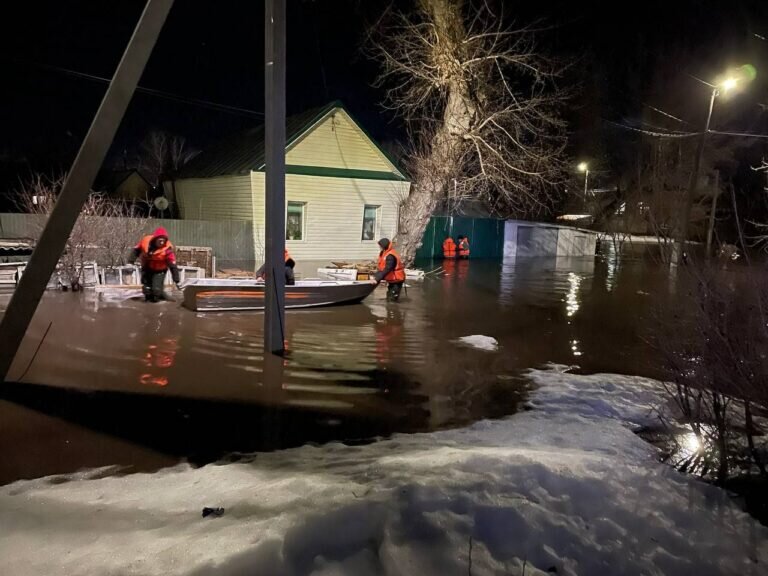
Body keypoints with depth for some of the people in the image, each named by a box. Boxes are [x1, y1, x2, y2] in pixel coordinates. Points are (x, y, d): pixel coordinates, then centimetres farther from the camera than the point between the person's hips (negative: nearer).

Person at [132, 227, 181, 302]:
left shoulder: (167, 249, -29)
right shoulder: (146, 240, -21)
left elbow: (173, 266, -27)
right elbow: (136, 250, 0)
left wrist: (176, 281, -27)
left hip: (159, 270, -3)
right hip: (147, 268, 3)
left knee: (156, 289, -16)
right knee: (146, 287, 3)